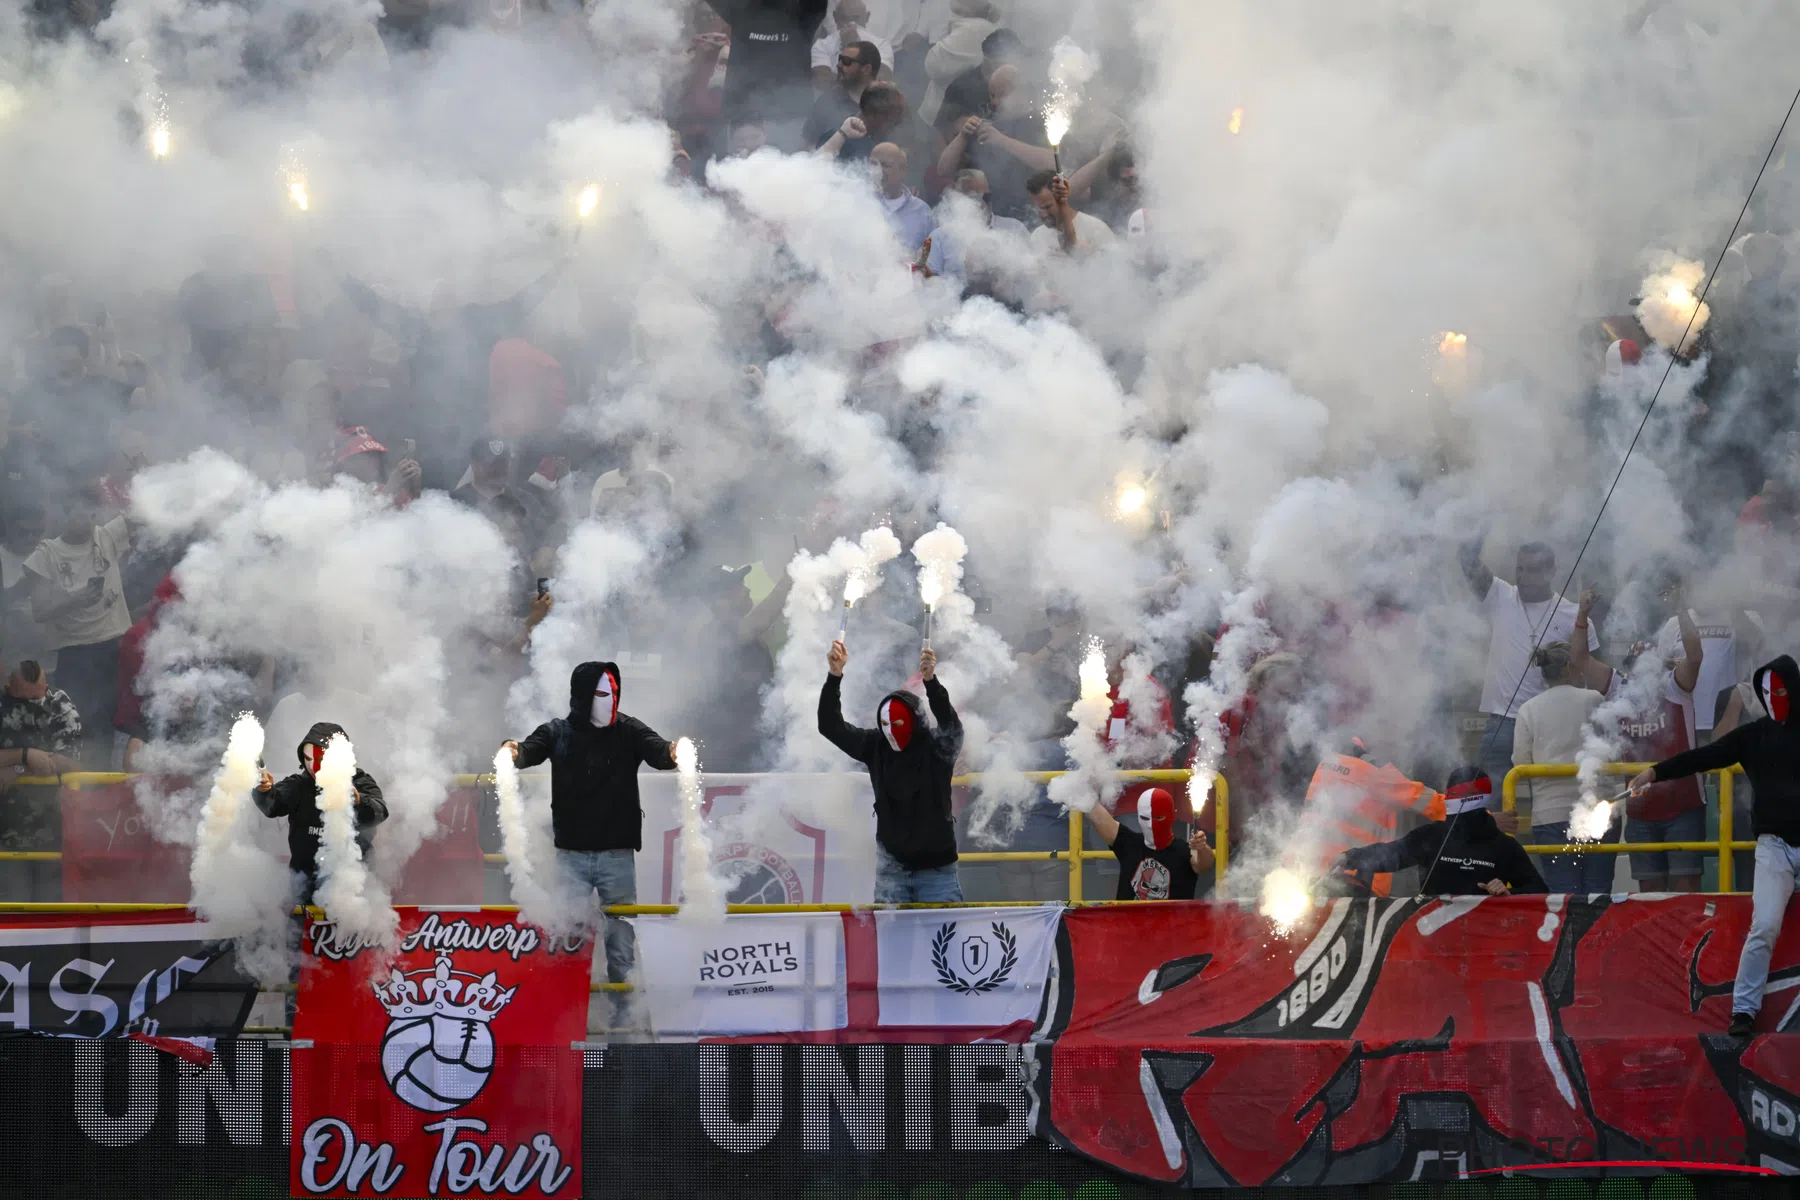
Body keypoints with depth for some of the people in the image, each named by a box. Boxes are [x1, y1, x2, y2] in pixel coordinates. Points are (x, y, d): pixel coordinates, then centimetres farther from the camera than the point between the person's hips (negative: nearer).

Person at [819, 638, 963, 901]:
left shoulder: (937, 748, -9)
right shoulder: (875, 747, 0)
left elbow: (950, 724, -29)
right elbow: (830, 727, -3)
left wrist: (931, 681, -46)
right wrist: (834, 676, -18)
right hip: (892, 867, 3)